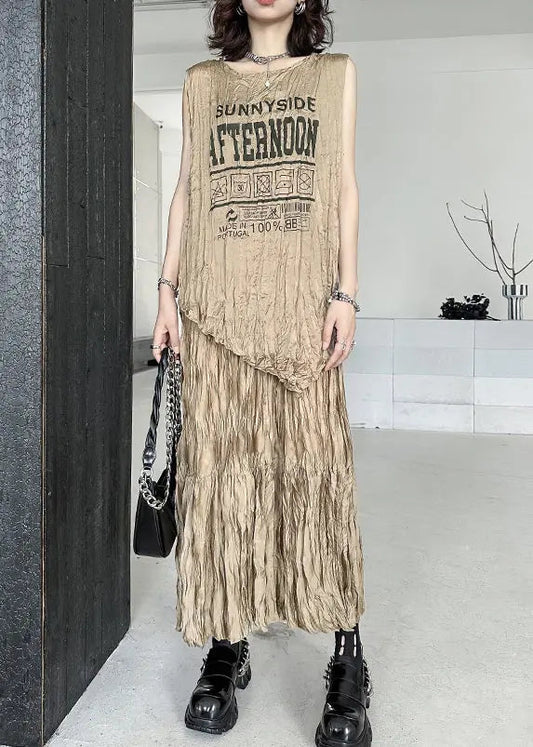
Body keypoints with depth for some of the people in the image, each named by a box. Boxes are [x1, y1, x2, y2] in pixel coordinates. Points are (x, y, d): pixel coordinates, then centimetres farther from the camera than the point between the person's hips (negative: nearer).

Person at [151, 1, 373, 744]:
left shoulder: (335, 72, 17)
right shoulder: (201, 81, 19)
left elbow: (344, 187, 9)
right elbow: (187, 189, 14)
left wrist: (346, 292, -2)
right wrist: (169, 288, 3)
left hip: (301, 298, -1)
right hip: (217, 299, 2)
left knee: (314, 463, -6)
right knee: (218, 465, -1)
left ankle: (348, 660, 6)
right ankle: (227, 647, 11)